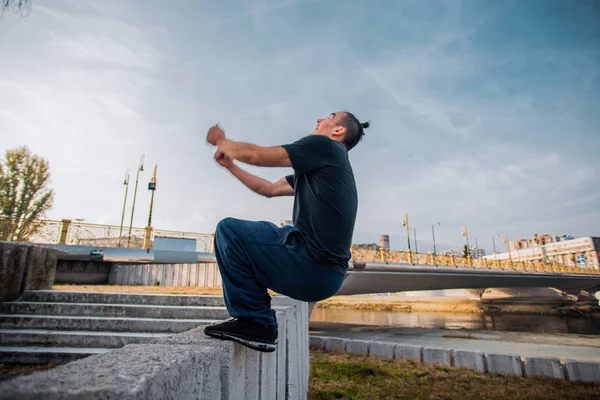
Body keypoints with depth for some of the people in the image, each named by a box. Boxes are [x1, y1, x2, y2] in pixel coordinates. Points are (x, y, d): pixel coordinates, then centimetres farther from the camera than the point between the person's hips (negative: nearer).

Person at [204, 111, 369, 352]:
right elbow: (269, 189, 25)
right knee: (244, 233, 24)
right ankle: (259, 323, 22)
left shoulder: (325, 146, -5)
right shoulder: (318, 167, 22)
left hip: (312, 267, -10)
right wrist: (230, 165, 26)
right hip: (321, 271, 10)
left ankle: (254, 321, -3)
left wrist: (221, 141, 12)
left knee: (228, 230, -7)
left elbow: (256, 155, -6)